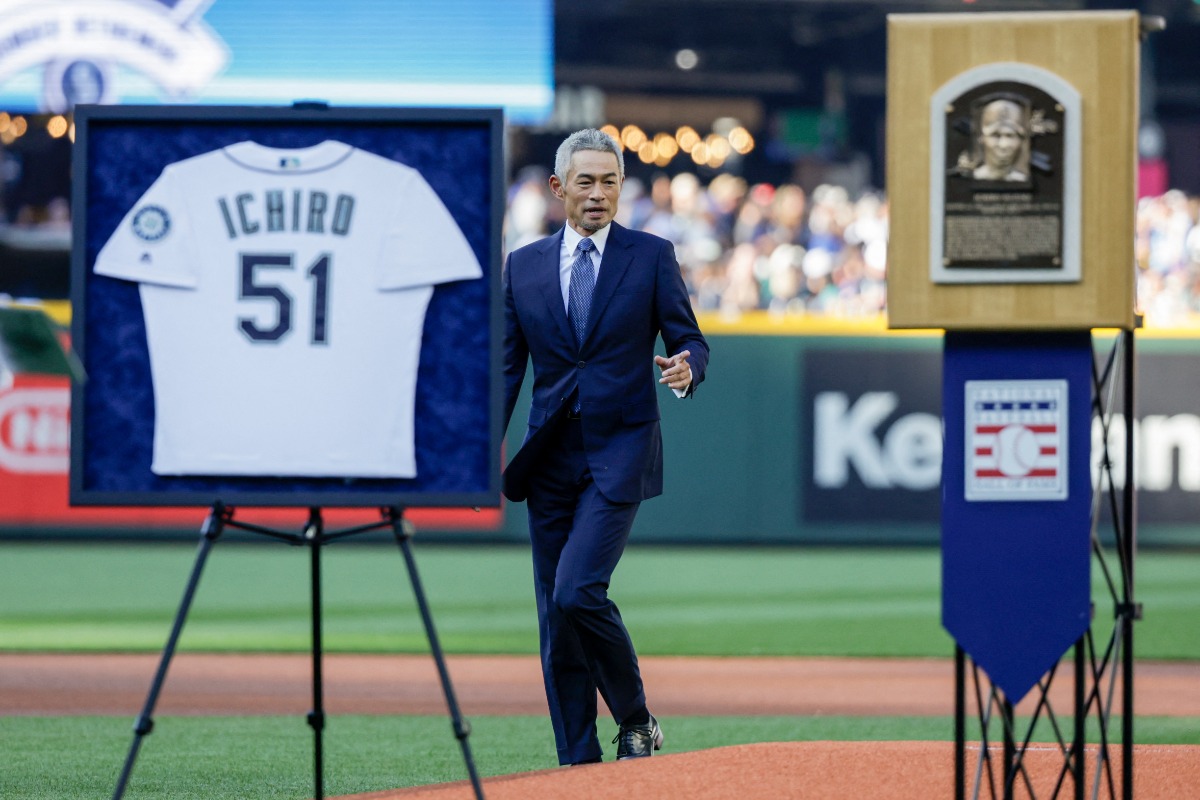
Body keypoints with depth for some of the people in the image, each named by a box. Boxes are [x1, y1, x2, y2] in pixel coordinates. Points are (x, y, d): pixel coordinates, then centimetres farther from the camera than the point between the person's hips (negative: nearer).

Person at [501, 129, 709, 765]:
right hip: (550, 461, 4)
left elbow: (689, 339, 1)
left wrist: (686, 367, -22)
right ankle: (578, 763, 9)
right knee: (555, 618, 3)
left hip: (620, 453, -4)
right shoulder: (524, 265, 9)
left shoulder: (651, 257, 1)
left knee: (578, 593, -19)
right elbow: (506, 368, 11)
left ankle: (636, 719, 1)